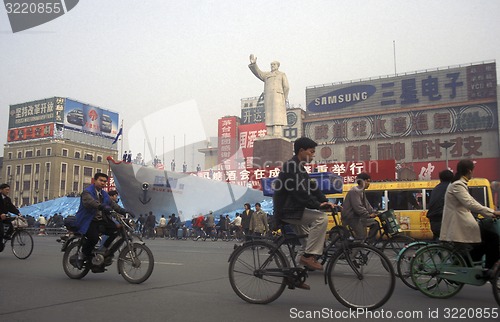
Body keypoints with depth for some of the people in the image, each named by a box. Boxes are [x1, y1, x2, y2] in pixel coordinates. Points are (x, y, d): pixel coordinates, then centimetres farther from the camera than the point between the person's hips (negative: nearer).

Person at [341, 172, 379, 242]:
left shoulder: (362, 191, 14)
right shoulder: (354, 191, -19)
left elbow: (366, 204, 15)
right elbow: (357, 207, -27)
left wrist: (373, 212, 1)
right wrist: (368, 215, -24)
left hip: (358, 216, 10)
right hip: (351, 217, -10)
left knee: (375, 224, 10)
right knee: (362, 236, -16)